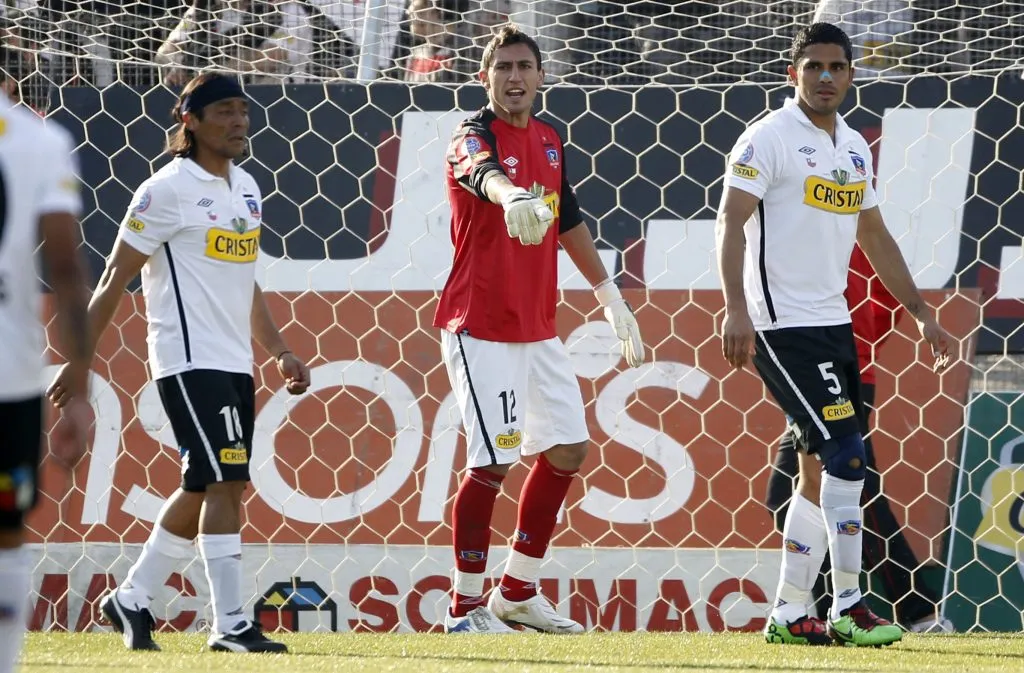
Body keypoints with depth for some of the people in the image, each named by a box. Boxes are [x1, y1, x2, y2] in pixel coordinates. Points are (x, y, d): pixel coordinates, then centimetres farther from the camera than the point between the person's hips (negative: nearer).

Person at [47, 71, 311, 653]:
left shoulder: (246, 187, 15)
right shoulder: (168, 190, -9)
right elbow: (116, 278, -8)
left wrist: (280, 351, 19)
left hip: (235, 363, 8)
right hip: (189, 360, -8)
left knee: (203, 491, 11)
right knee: (226, 481, -15)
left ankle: (131, 599, 24)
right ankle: (231, 624, -15)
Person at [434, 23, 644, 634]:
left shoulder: (549, 139, 10)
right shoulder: (475, 136, -13)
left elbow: (569, 220, 23)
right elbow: (484, 173, -39)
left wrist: (611, 298, 27)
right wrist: (512, 196, -62)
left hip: (539, 328, 8)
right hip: (483, 328, -8)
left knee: (567, 450, 11)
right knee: (493, 464, -10)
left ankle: (518, 593, 23)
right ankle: (467, 607, 2)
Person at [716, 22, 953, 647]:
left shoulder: (854, 147, 14)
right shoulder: (768, 139, -9)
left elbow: (875, 236, 23)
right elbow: (732, 221, -16)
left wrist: (922, 312, 20)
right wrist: (736, 308, -28)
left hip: (833, 322, 8)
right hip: (782, 325, -8)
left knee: (821, 473, 8)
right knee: (846, 455, -15)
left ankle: (789, 614, 14)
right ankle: (848, 607, -10)